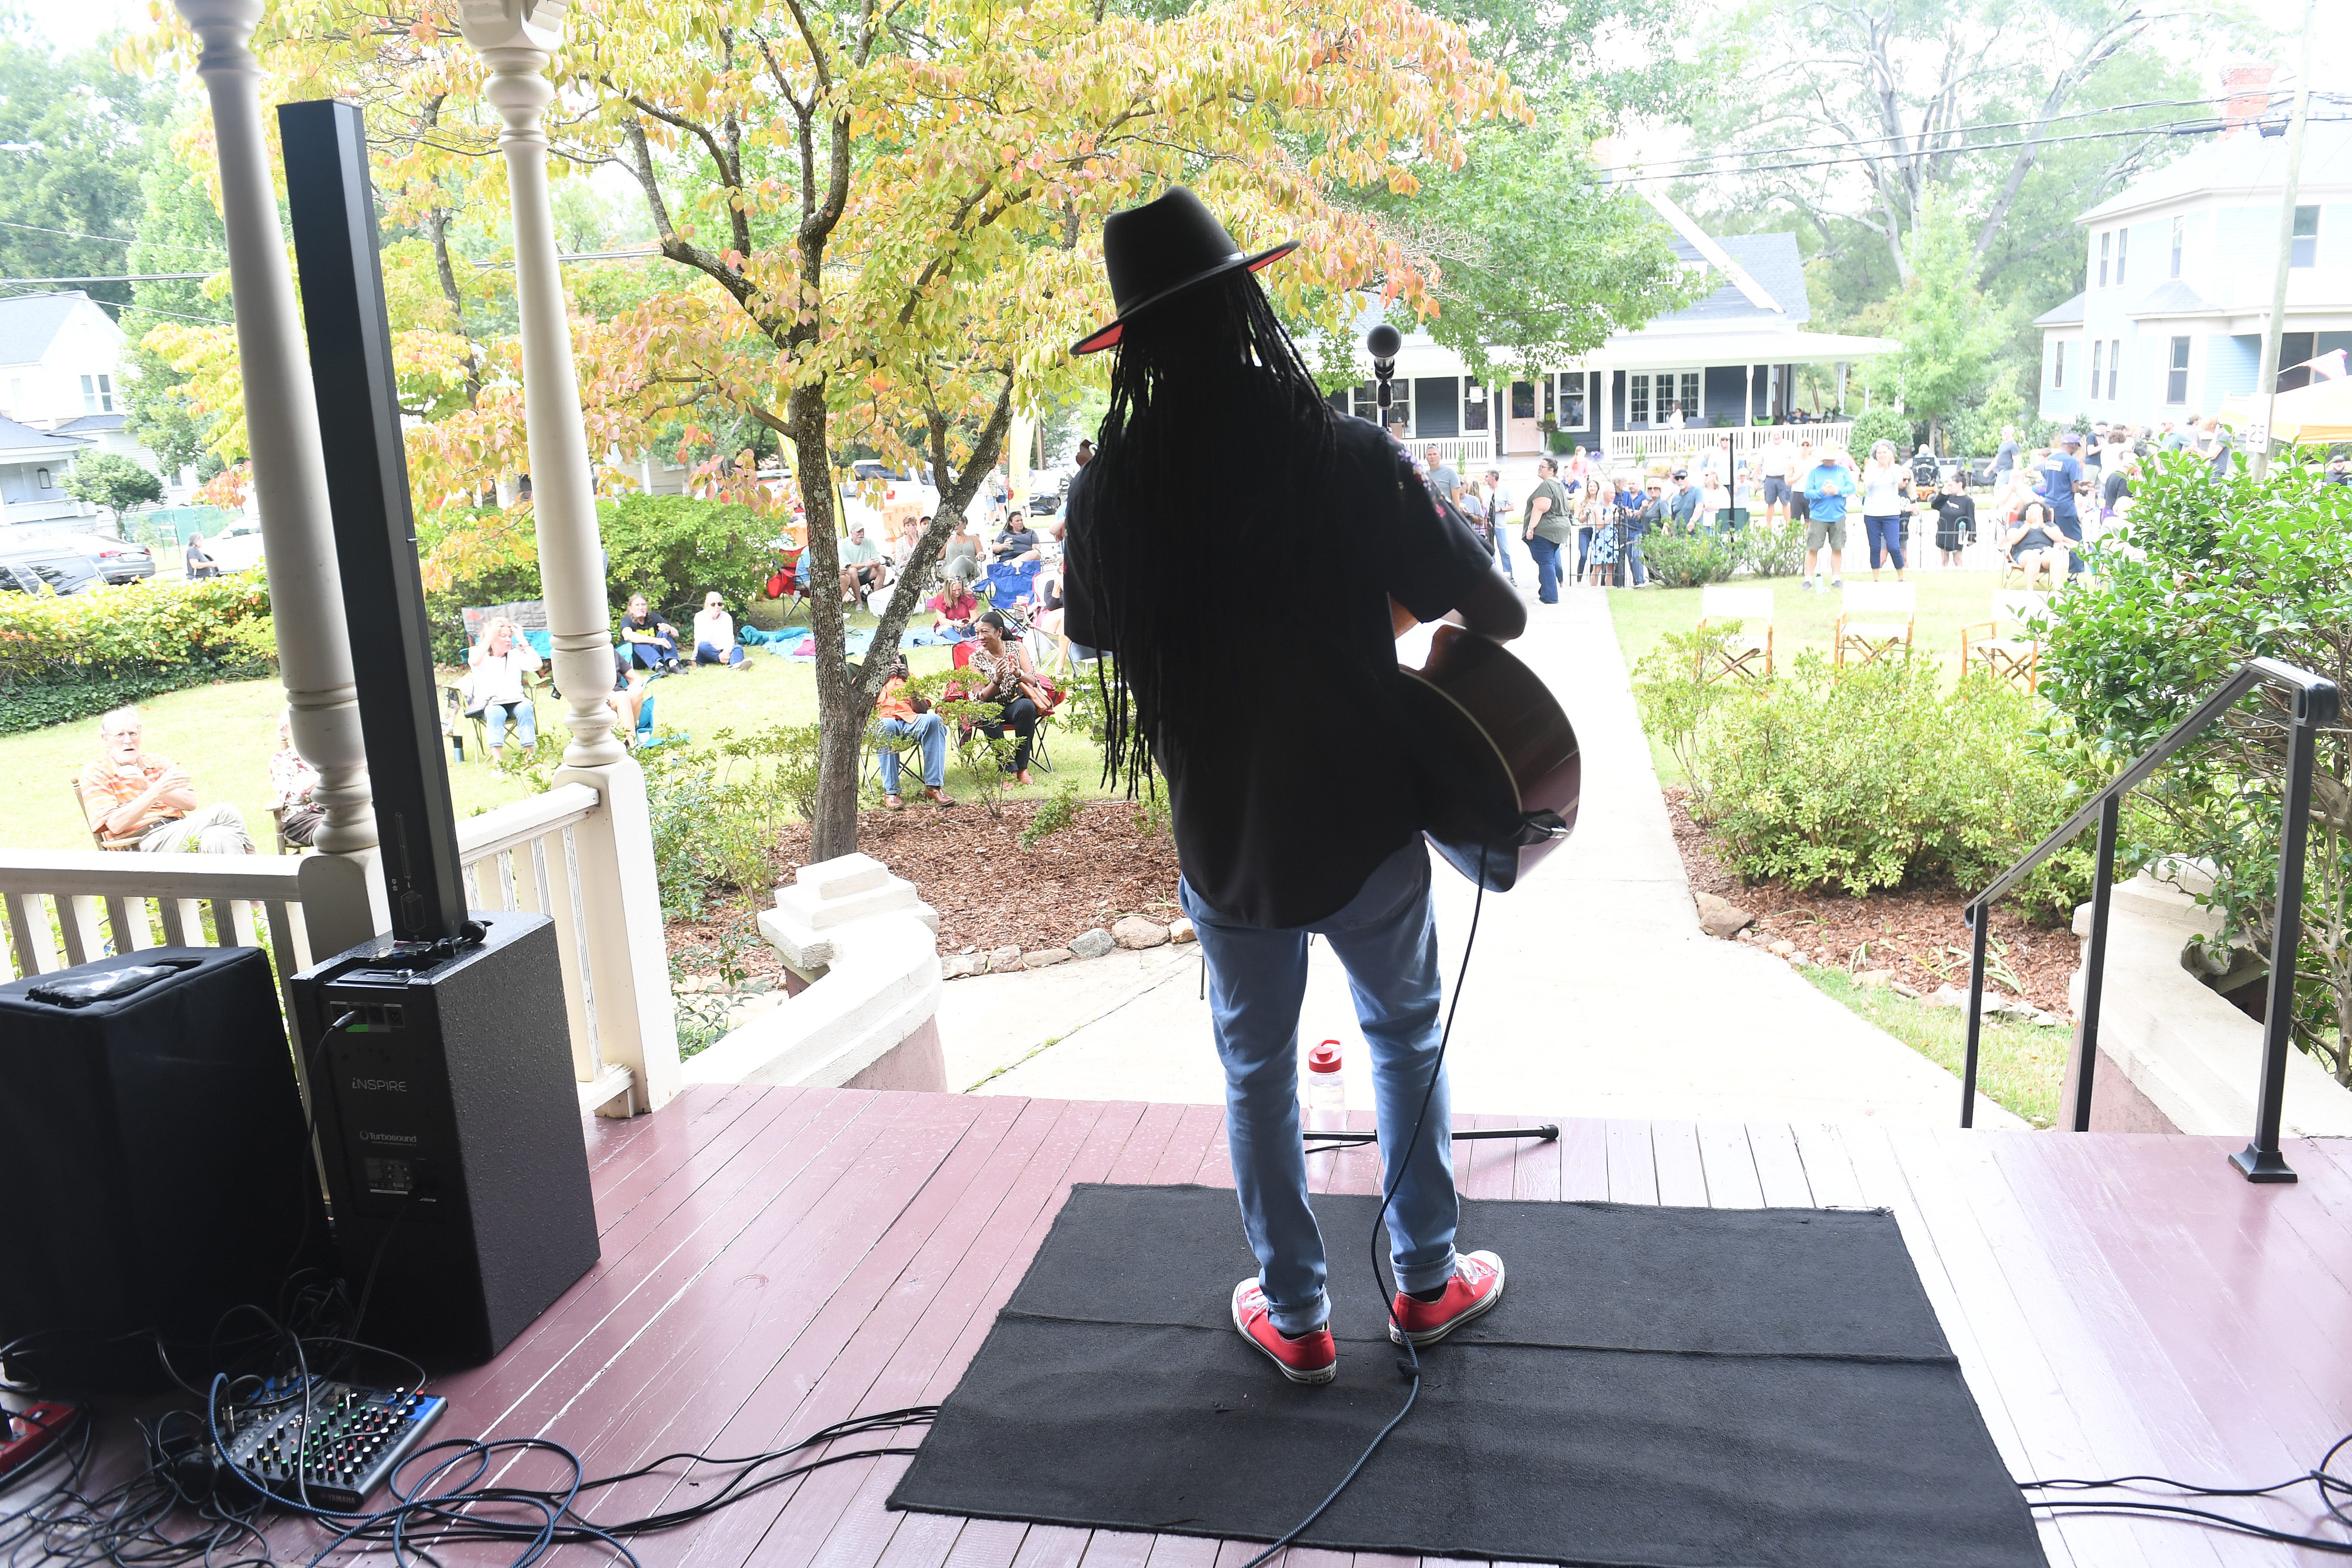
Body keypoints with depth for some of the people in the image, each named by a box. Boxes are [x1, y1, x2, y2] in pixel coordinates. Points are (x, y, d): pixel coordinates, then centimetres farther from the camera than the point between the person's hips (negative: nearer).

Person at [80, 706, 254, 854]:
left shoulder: (157, 763, 20)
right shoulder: (95, 774, 7)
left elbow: (191, 803, 5)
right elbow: (115, 825, -9)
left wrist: (147, 786, -8)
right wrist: (155, 791, -21)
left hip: (180, 832, 5)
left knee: (220, 838, -33)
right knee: (225, 813, -27)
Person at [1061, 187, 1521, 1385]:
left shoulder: (1113, 492, -12)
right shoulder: (1348, 459, -18)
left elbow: (1092, 629, 6)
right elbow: (1488, 607, -11)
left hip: (1224, 842, 1)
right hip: (1364, 825, -1)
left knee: (1256, 1070, 19)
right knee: (1407, 1034, 22)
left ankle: (1295, 1315, 31)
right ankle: (1427, 1279, 35)